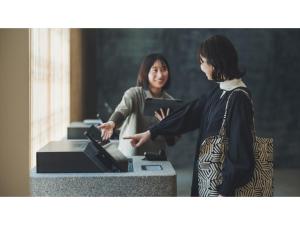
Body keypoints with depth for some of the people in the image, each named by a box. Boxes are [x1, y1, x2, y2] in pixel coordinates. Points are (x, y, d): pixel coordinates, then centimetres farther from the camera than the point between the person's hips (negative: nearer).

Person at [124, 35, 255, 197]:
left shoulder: (238, 98, -19)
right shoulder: (219, 92, 7)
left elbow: (239, 148, -21)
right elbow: (190, 113, 15)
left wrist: (225, 192, -19)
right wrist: (151, 132, 17)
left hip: (224, 178, -8)